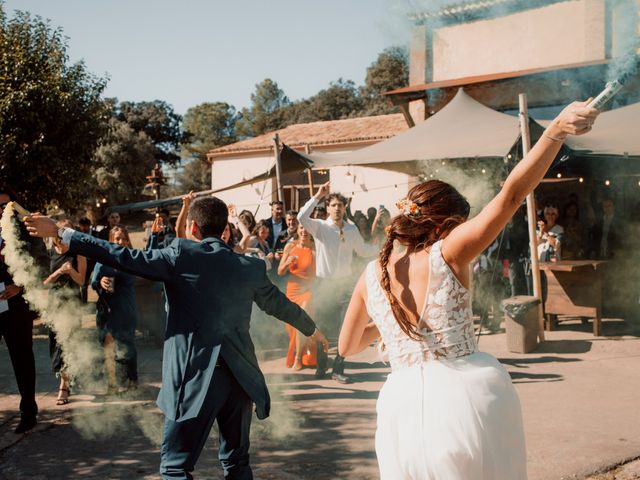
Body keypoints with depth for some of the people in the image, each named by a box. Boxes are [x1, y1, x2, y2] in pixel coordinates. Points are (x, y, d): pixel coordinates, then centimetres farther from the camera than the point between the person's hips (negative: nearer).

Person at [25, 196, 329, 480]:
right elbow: (281, 304, 22)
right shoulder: (251, 267, 8)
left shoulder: (181, 256, -6)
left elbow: (123, 257, -9)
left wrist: (60, 234, -4)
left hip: (195, 376, -5)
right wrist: (312, 330, 41)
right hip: (240, 376, 5)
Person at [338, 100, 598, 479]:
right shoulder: (447, 255, -7)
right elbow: (511, 195, -15)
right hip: (464, 394, -3)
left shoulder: (371, 276, 5)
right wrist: (557, 130, -19)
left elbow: (347, 347, 18)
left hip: (404, 404, 3)